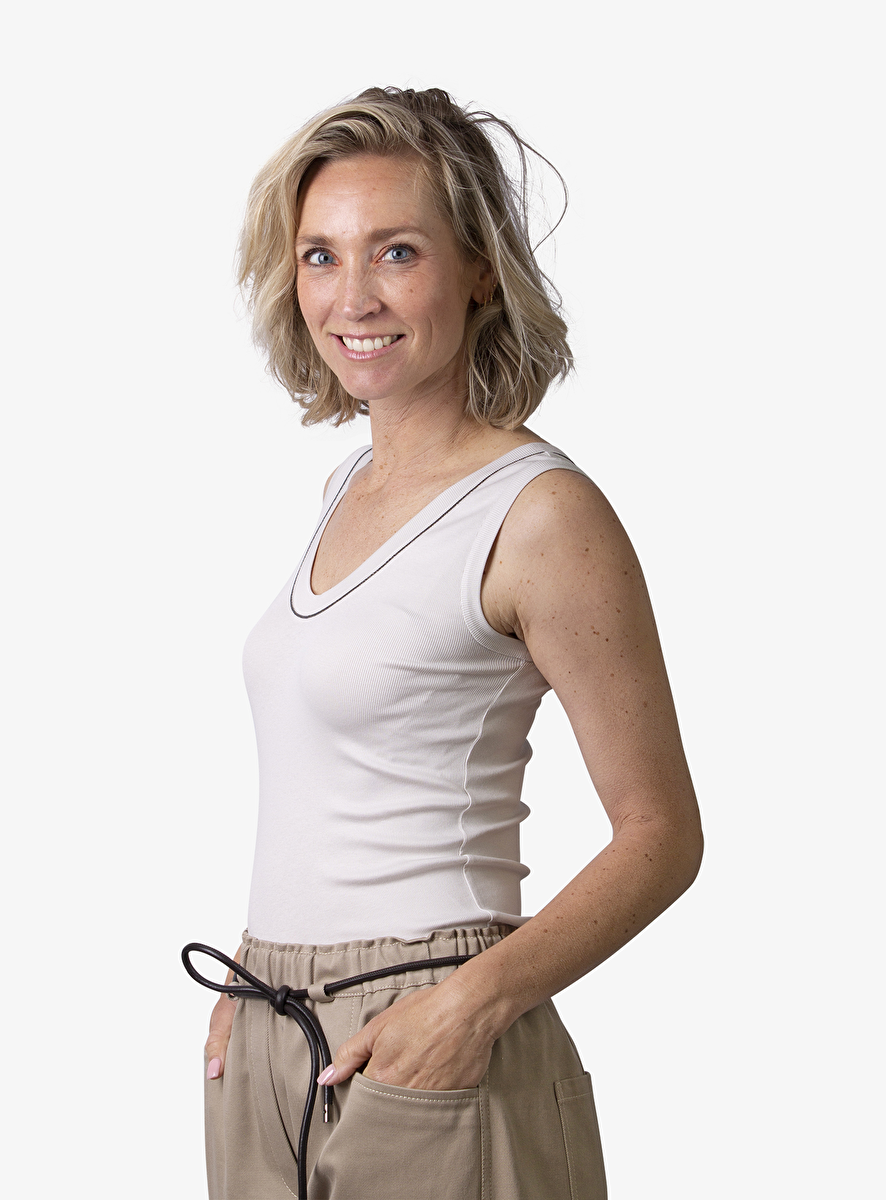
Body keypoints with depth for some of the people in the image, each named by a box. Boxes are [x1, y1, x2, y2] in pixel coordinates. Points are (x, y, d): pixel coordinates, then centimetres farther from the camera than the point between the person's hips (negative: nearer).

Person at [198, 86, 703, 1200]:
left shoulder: (541, 513, -14)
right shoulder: (353, 484, 9)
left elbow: (661, 834, -12)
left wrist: (480, 996, -22)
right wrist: (251, 985, 10)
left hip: (425, 1049, -7)